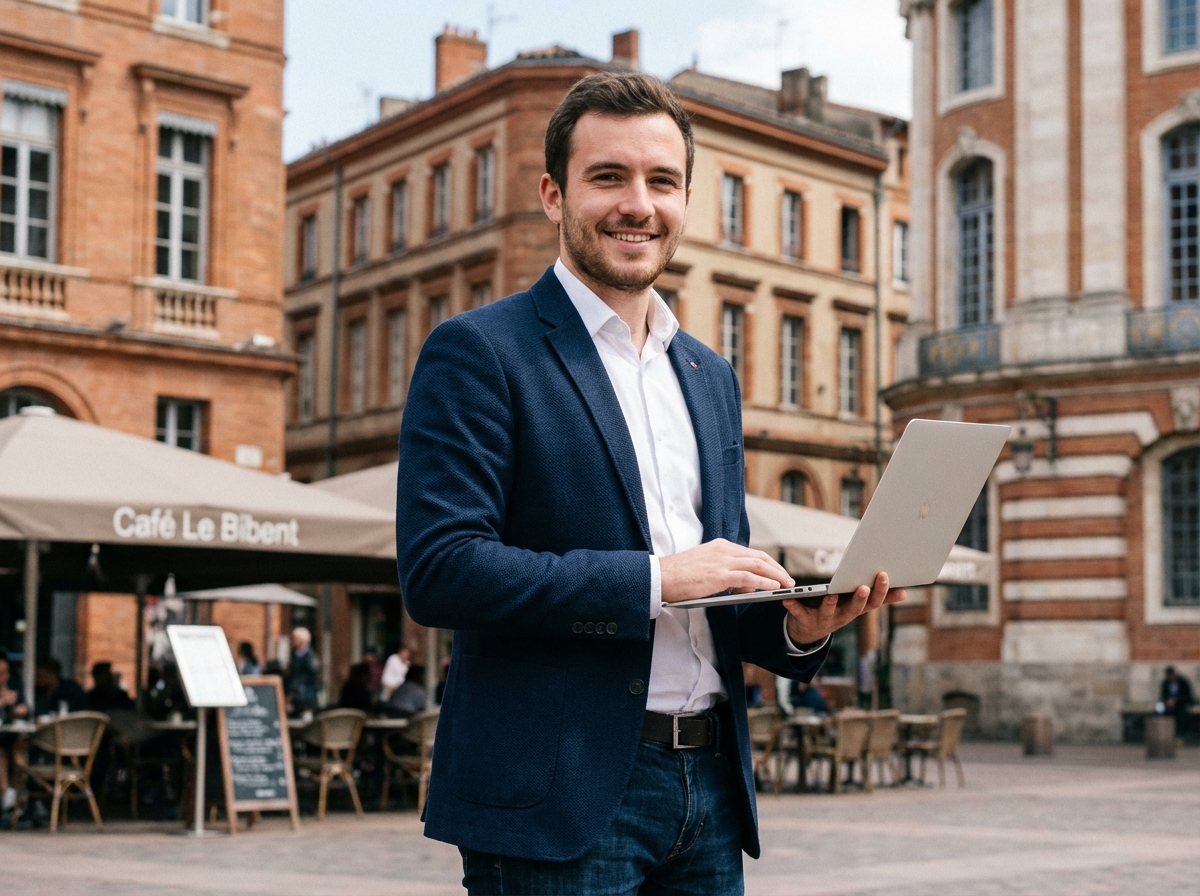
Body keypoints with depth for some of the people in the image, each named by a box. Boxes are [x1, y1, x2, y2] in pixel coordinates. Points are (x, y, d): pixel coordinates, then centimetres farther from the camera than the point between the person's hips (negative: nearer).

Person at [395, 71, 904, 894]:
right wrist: (653, 577, -18)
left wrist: (796, 624, -2)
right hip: (561, 798, -6)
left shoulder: (711, 377, 16)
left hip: (708, 791, 6)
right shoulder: (478, 354, -5)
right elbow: (437, 570, -16)